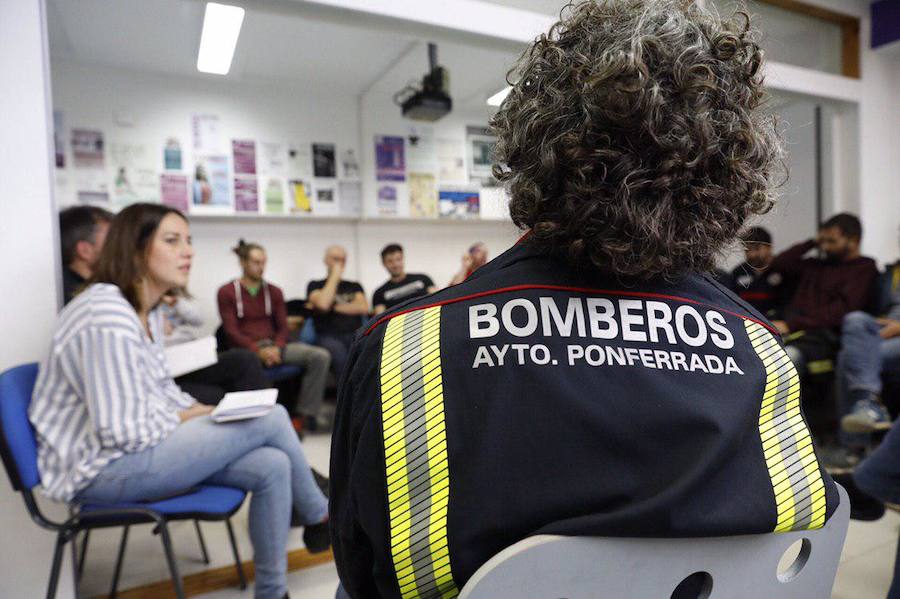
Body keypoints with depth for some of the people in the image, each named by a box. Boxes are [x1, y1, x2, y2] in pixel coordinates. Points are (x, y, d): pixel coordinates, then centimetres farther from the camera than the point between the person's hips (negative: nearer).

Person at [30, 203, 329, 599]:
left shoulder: (148, 310, 8)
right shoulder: (107, 316, -24)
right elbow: (122, 431, -26)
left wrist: (204, 412, 0)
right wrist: (186, 419, -10)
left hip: (138, 447, 9)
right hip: (101, 467, -9)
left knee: (272, 467, -10)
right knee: (272, 420, -16)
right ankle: (319, 517, 9)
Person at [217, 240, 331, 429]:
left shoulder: (273, 291, 15)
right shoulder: (226, 292, 5)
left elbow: (283, 327, 11)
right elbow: (231, 331, -3)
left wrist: (277, 348, -11)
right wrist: (258, 350, -18)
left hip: (274, 345, 4)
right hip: (246, 349, -4)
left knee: (321, 356, -20)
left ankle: (307, 414, -15)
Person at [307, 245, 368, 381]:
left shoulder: (354, 286, 25)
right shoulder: (315, 285, 15)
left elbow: (363, 308, 6)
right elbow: (322, 304, -8)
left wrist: (333, 307, 3)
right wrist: (335, 276, 3)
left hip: (355, 335, 2)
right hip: (329, 336, -2)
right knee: (338, 351, -38)